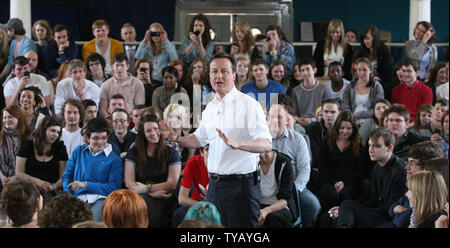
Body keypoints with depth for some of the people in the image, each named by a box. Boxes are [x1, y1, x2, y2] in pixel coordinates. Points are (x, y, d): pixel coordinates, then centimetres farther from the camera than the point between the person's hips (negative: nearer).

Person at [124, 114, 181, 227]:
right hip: (139, 196, 1)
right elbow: (129, 182, 5)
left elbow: (172, 183, 3)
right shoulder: (133, 152, 15)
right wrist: (153, 192, -9)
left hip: (163, 201, -1)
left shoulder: (171, 153, 12)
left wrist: (147, 188, -8)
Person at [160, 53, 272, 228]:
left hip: (240, 185, -7)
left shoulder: (248, 104, -10)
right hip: (214, 185, 7)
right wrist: (177, 139, 10)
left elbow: (266, 144, -19)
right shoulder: (210, 108, 14)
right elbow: (199, 139, 29)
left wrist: (237, 144, -35)